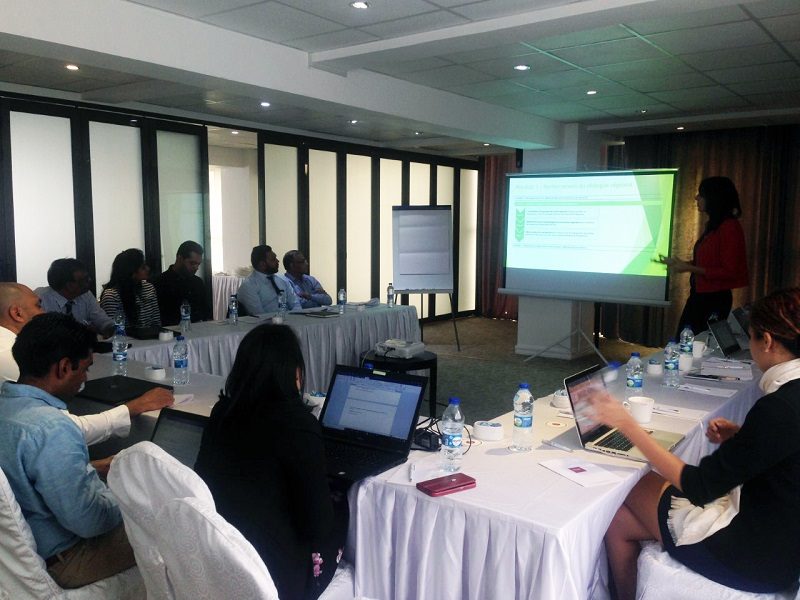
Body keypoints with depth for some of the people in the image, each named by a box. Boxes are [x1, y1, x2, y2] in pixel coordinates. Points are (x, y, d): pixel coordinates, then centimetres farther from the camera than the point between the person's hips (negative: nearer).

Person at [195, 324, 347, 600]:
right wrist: (337, 508, 7)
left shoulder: (223, 411, -2)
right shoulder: (297, 423, -21)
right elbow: (318, 525, -16)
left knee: (330, 508, 21)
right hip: (270, 575, -6)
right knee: (345, 509, 17)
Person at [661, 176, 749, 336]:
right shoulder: (712, 225, 10)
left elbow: (729, 272, -19)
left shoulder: (729, 227, -17)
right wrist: (678, 262, 14)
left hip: (715, 299, -9)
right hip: (699, 295, 9)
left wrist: (689, 268, -20)